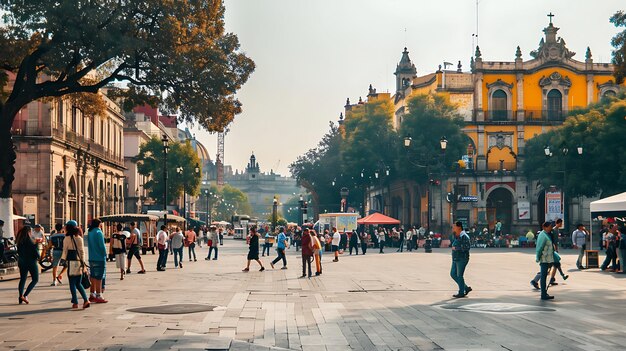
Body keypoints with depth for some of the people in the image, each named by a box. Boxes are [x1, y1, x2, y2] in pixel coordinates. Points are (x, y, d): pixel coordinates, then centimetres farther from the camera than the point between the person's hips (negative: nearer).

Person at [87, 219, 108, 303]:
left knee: (93, 277, 15)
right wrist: (105, 254, -5)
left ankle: (92, 295, 21)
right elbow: (102, 245, -16)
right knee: (99, 278, -4)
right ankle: (98, 297, -3)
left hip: (92, 258, 8)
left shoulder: (89, 233, 10)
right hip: (99, 258, -8)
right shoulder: (98, 232, -14)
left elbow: (89, 245, 14)